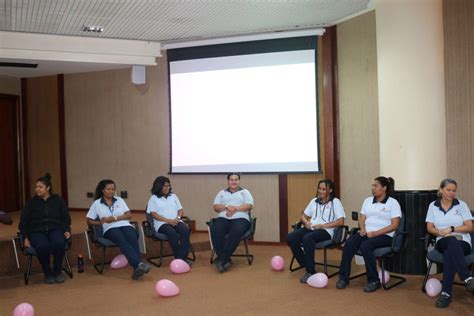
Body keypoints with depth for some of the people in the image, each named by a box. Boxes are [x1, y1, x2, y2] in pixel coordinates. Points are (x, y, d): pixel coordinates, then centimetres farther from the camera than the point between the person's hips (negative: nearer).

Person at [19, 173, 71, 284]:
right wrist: (25, 238, -1)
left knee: (59, 243, -36)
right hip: (36, 231, 0)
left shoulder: (58, 200, 11)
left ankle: (58, 271, -11)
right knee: (43, 246, -36)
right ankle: (48, 273, -11)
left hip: (55, 229, 0)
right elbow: (23, 222, 11)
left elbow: (66, 217, 12)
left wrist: (66, 230, -6)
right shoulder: (31, 202, 11)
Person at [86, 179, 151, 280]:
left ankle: (137, 268, -48)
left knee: (133, 239, -33)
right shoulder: (96, 203, 14)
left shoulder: (119, 200, 20)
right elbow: (89, 221, 12)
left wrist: (115, 218, -4)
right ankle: (139, 264, -54)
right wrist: (100, 222, -8)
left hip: (125, 225, 2)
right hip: (110, 229, -2)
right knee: (122, 241, -36)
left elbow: (129, 215, 11)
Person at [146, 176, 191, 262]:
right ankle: (178, 257, -25)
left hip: (176, 221, 4)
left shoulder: (173, 196, 19)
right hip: (162, 223, -4)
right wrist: (168, 220, -16)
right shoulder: (153, 198, 6)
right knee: (172, 233, -36)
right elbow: (154, 214, -5)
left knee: (185, 230, -30)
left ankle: (183, 257, -30)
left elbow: (180, 210, 17)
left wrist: (177, 218, -7)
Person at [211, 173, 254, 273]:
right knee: (215, 231, -33)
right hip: (223, 218, 2)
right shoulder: (221, 193, 24)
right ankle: (226, 260, -32)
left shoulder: (245, 192, 19)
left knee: (236, 232, -38)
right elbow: (216, 207, 11)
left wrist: (235, 208, -11)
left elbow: (249, 205, 3)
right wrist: (226, 207, -8)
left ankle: (221, 259, -36)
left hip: (240, 218, -2)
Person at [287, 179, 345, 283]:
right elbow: (303, 216, 24)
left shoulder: (335, 202, 5)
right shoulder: (314, 201, 21)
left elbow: (341, 221, -6)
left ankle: (311, 272, -25)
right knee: (291, 237, -22)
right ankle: (306, 265, -11)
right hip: (311, 228, 6)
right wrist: (306, 222, -1)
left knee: (307, 238, -37)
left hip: (326, 231, -6)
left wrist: (323, 225, -15)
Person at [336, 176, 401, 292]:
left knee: (365, 246, -34)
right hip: (367, 233, 5)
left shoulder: (393, 203, -1)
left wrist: (375, 233, -17)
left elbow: (394, 225, -8)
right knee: (349, 243, -25)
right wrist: (363, 229, -8)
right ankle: (343, 277, -19)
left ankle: (374, 281, -19)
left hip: (384, 235, -5)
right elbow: (362, 219, 15)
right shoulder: (368, 200, 16)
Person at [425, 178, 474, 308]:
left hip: (463, 243, -1)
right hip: (443, 242, 1)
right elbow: (429, 228, 6)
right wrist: (441, 232, -15)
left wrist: (451, 229, -14)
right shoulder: (433, 206, 8)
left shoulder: (461, 205, 4)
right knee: (452, 242, -40)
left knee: (449, 253, -39)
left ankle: (446, 292, -40)